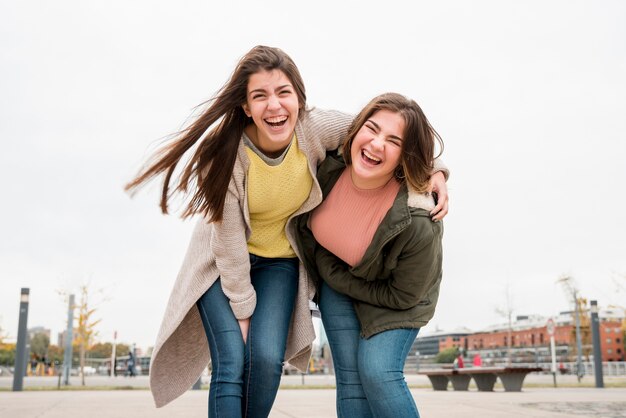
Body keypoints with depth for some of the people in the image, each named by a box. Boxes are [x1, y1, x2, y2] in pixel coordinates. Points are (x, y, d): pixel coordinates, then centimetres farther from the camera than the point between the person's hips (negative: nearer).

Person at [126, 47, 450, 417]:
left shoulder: (316, 129, -23)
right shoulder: (227, 153, -27)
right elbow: (229, 244, -20)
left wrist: (433, 171, -18)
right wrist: (242, 311, -13)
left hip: (280, 261, 2)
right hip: (223, 264, -2)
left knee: (267, 358, -15)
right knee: (232, 363, -16)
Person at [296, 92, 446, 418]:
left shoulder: (417, 223, -35)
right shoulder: (330, 167, -23)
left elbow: (402, 297, -21)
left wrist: (338, 280, -16)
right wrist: (327, 270, 1)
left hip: (391, 297, -4)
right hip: (334, 280, 4)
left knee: (377, 371, -19)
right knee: (350, 378, -3)